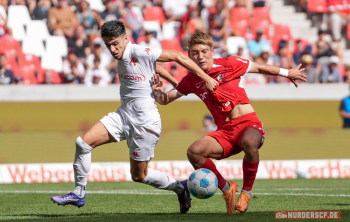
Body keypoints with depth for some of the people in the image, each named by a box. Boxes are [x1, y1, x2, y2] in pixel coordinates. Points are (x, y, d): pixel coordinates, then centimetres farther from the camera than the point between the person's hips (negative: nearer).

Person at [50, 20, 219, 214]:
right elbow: (155, 67, 24)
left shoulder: (140, 53, -16)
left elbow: (178, 56, -13)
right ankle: (78, 194, 5)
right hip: (123, 115, 8)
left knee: (139, 176, 1)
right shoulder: (121, 57, 9)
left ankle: (180, 188, 25)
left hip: (144, 121, -8)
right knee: (83, 142, -6)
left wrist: (206, 78, -11)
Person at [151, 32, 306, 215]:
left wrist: (287, 73, 20)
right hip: (224, 131, 4)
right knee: (193, 152, -23)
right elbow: (165, 99, 13)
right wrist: (158, 92, -11)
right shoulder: (191, 81, 8)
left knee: (250, 143, -40)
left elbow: (259, 68, 12)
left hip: (248, 124, -4)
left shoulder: (228, 64, -1)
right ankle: (226, 188, -1)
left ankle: (246, 191, -15)